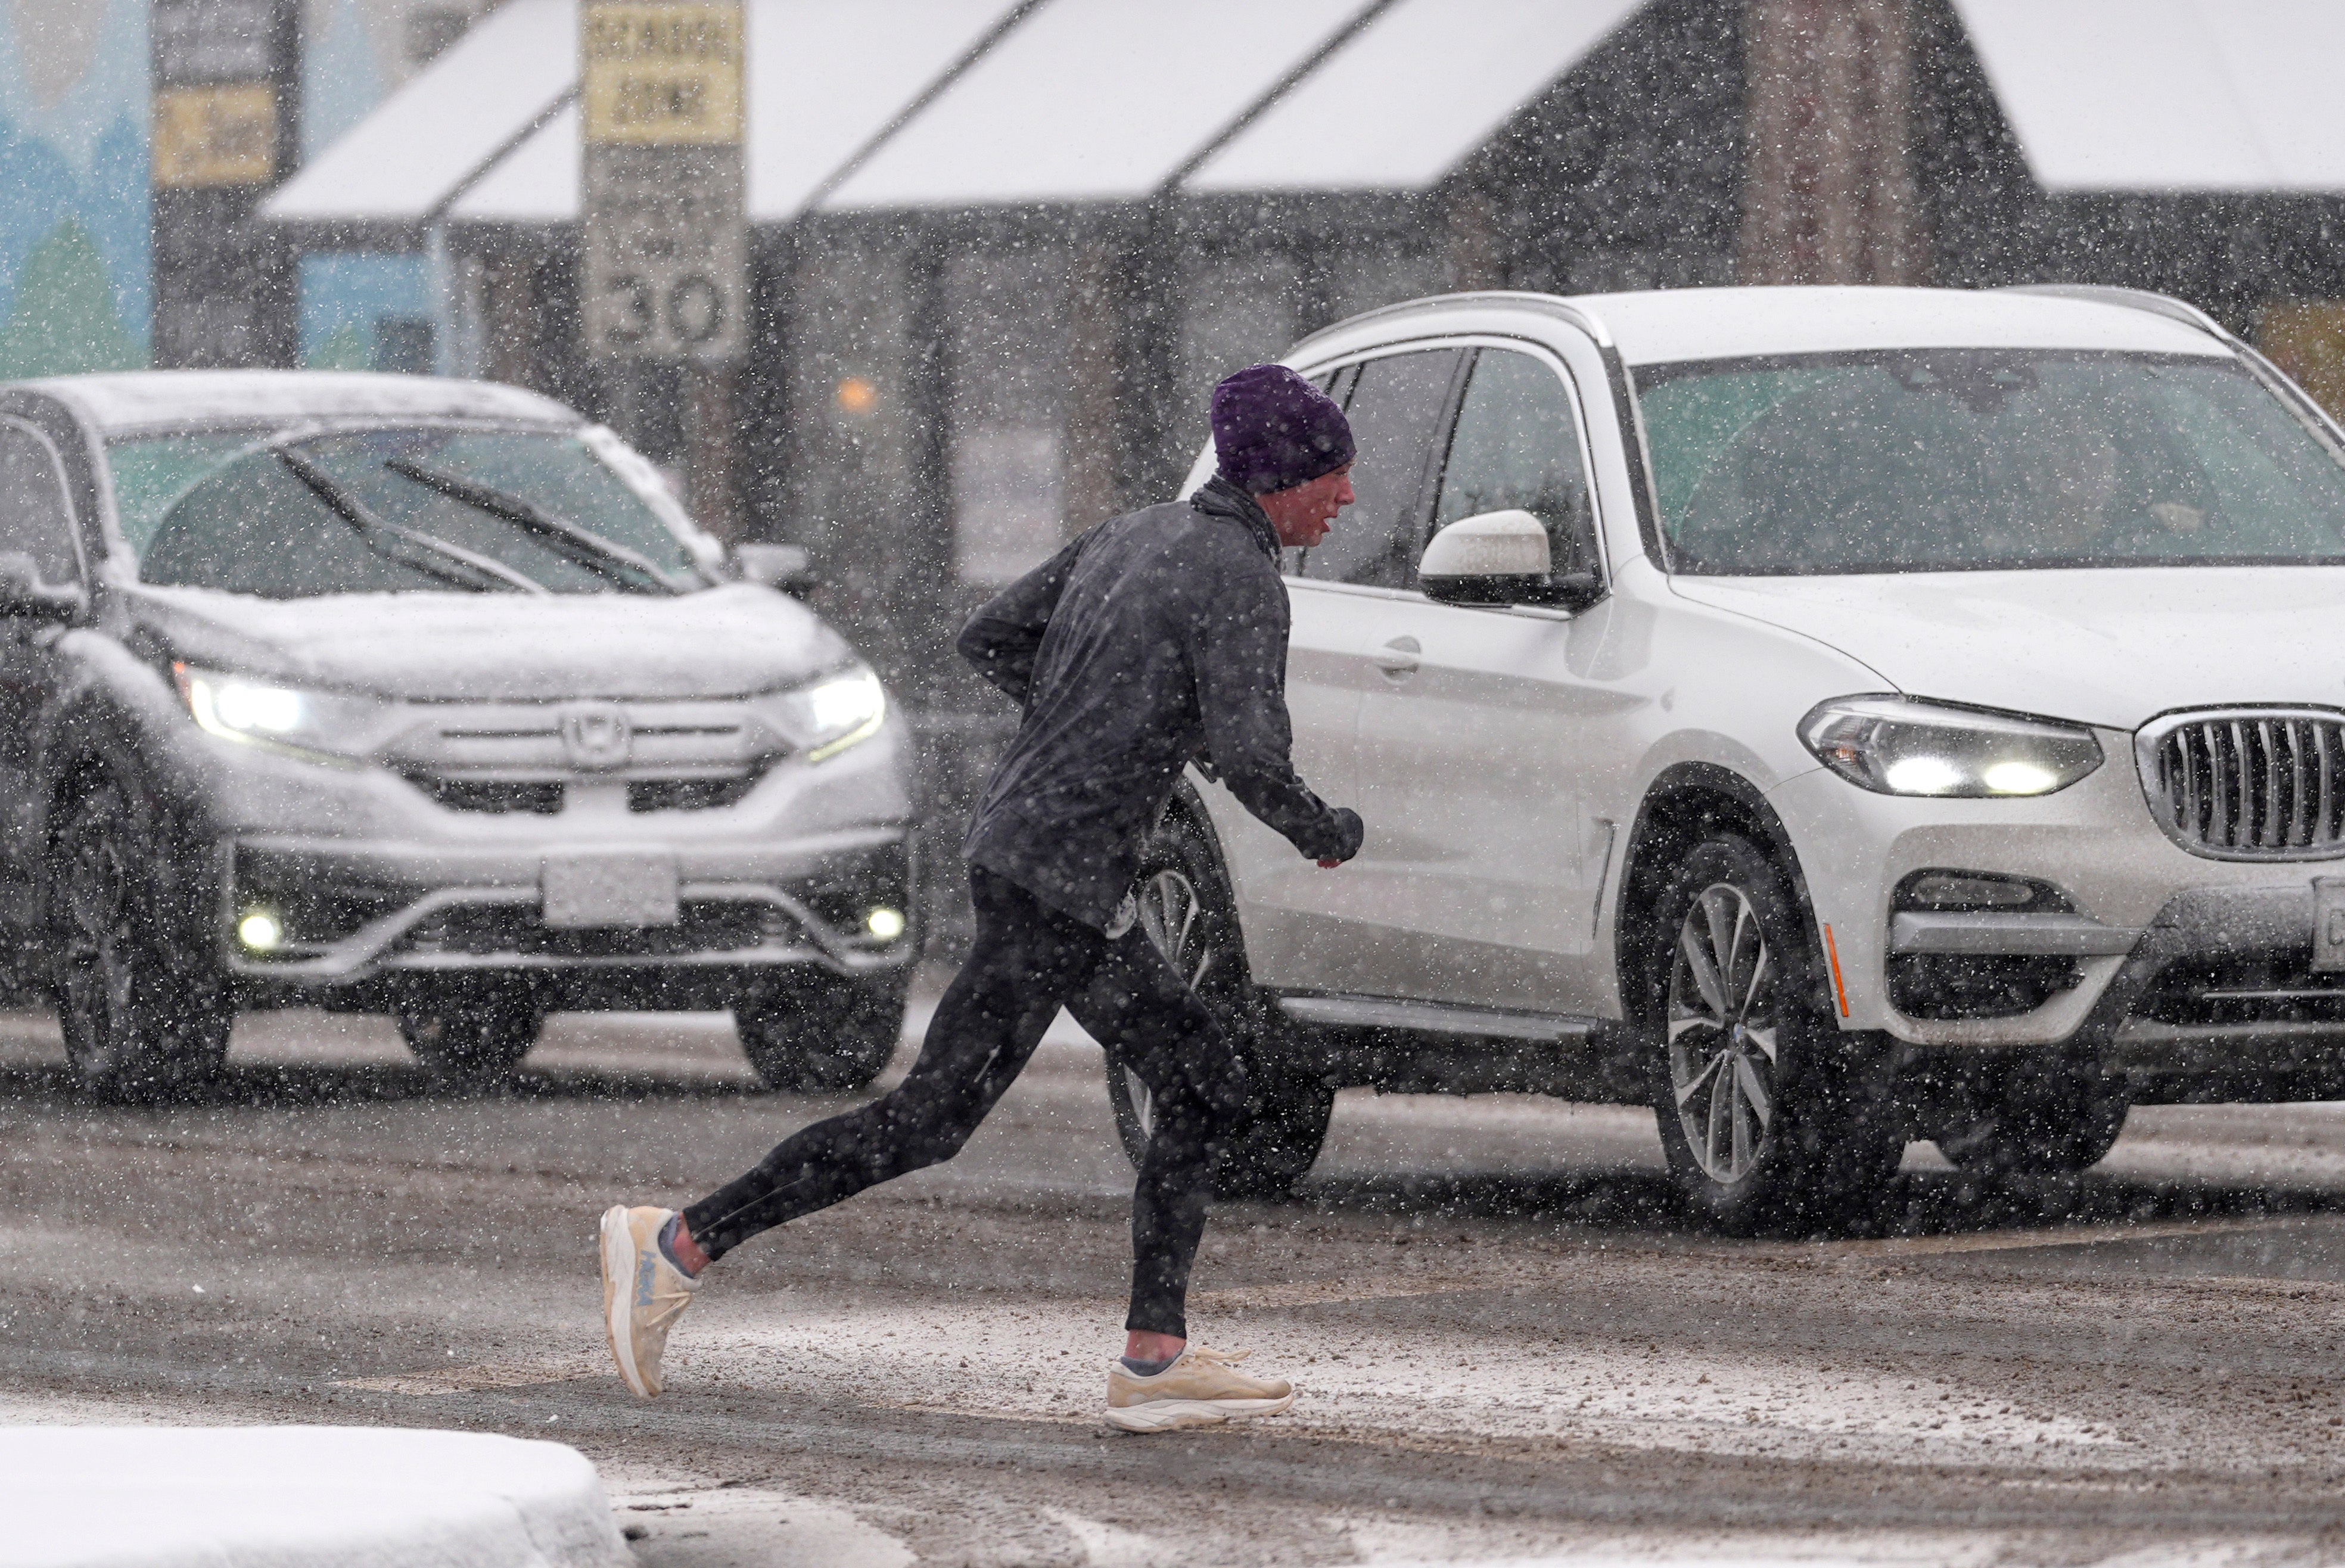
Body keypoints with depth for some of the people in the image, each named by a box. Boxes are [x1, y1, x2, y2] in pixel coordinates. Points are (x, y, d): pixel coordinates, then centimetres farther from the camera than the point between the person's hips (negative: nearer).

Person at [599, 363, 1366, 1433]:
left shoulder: (1137, 535, 13)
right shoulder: (1240, 582, -14)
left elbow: (988, 642, 19)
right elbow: (1251, 764, -23)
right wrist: (1329, 834, -4)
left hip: (1017, 837, 10)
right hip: (1060, 880, -10)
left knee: (1206, 1090, 10)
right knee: (929, 1121, -5)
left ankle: (1153, 1362, 6)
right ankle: (680, 1246, -1)